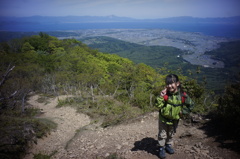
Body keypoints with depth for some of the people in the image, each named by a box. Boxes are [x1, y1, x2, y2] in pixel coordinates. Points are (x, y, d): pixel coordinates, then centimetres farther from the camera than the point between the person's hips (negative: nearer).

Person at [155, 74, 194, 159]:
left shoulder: (182, 95, -18)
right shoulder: (165, 94, -20)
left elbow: (191, 104, -2)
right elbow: (158, 105, -24)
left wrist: (182, 111, -8)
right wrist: (161, 96, -37)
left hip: (174, 119, 2)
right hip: (164, 118, -2)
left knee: (171, 134, 23)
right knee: (162, 134, 9)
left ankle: (168, 145, 45)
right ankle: (162, 148, 28)